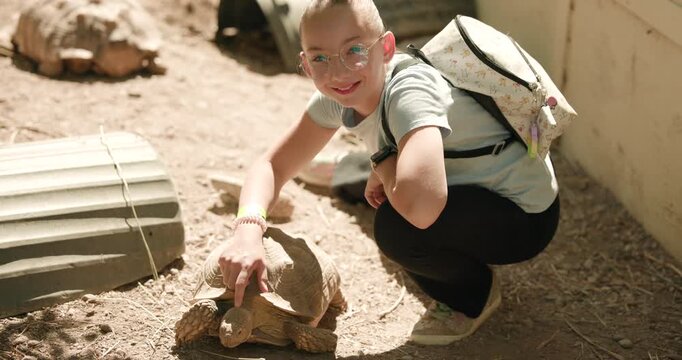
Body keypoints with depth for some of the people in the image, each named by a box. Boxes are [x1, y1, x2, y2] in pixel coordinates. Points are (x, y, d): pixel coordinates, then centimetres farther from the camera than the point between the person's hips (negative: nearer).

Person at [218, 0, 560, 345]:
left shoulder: (408, 91, -32)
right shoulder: (338, 95, -8)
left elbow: (420, 208, -48)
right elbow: (272, 164, -5)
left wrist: (382, 164, -26)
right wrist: (248, 229, -25)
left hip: (526, 214, -8)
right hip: (470, 189, 8)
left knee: (397, 228, -29)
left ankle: (474, 295, 3)